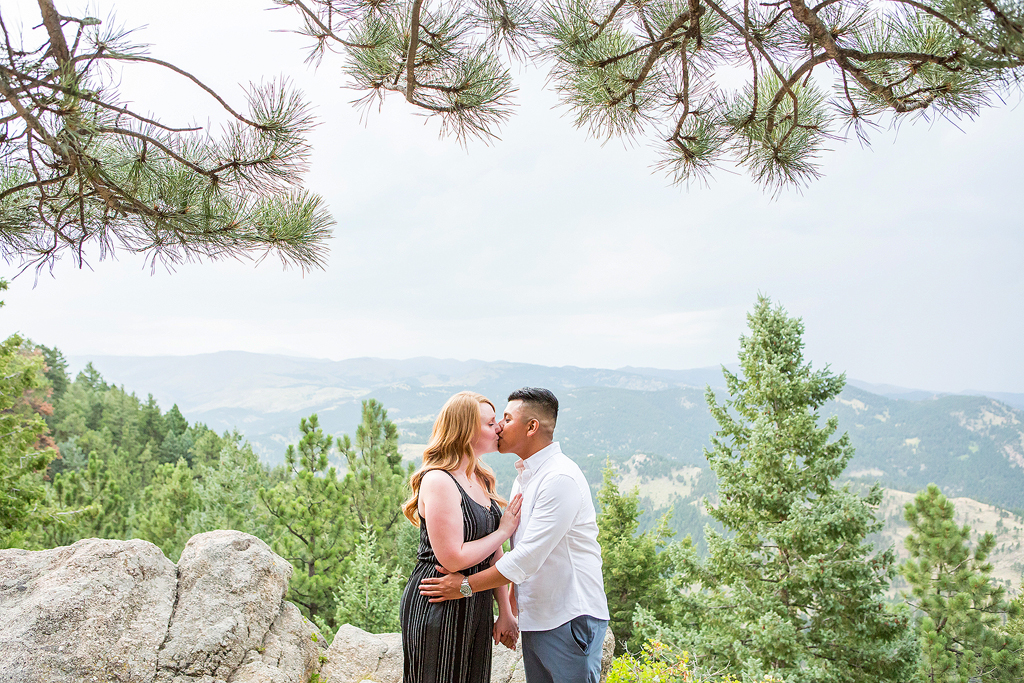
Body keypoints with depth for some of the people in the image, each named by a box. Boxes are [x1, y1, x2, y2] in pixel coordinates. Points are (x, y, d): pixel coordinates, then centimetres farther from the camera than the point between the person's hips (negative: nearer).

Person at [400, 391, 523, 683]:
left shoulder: (481, 479, 9)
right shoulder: (438, 481, -18)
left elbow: (493, 554, 11)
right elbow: (452, 558, -22)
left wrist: (505, 610, 9)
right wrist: (503, 531, -12)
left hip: (476, 605, 8)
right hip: (437, 608, -8)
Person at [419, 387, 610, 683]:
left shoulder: (561, 478, -18)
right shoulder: (524, 477, 13)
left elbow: (529, 556, -21)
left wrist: (467, 584, -14)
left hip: (570, 619, -9)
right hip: (534, 619, 9)